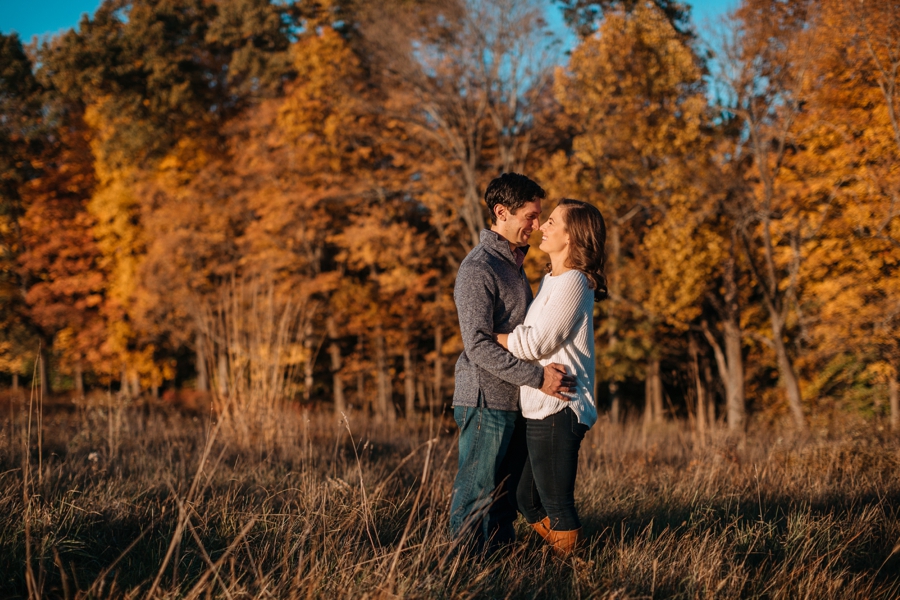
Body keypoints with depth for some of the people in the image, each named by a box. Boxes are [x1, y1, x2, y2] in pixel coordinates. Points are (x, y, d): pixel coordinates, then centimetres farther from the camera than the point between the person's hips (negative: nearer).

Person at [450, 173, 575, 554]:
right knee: (477, 497, -3)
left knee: (507, 496, 14)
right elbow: (478, 346, -20)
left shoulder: (514, 263, 17)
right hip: (485, 401, -9)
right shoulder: (478, 269, -14)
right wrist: (537, 377, -22)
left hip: (514, 402, 9)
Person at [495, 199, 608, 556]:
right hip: (542, 410, 10)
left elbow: (535, 342, -17)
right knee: (529, 500, 16)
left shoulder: (572, 282, -14)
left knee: (557, 507, -3)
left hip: (556, 410, -10)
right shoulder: (552, 279, 16)